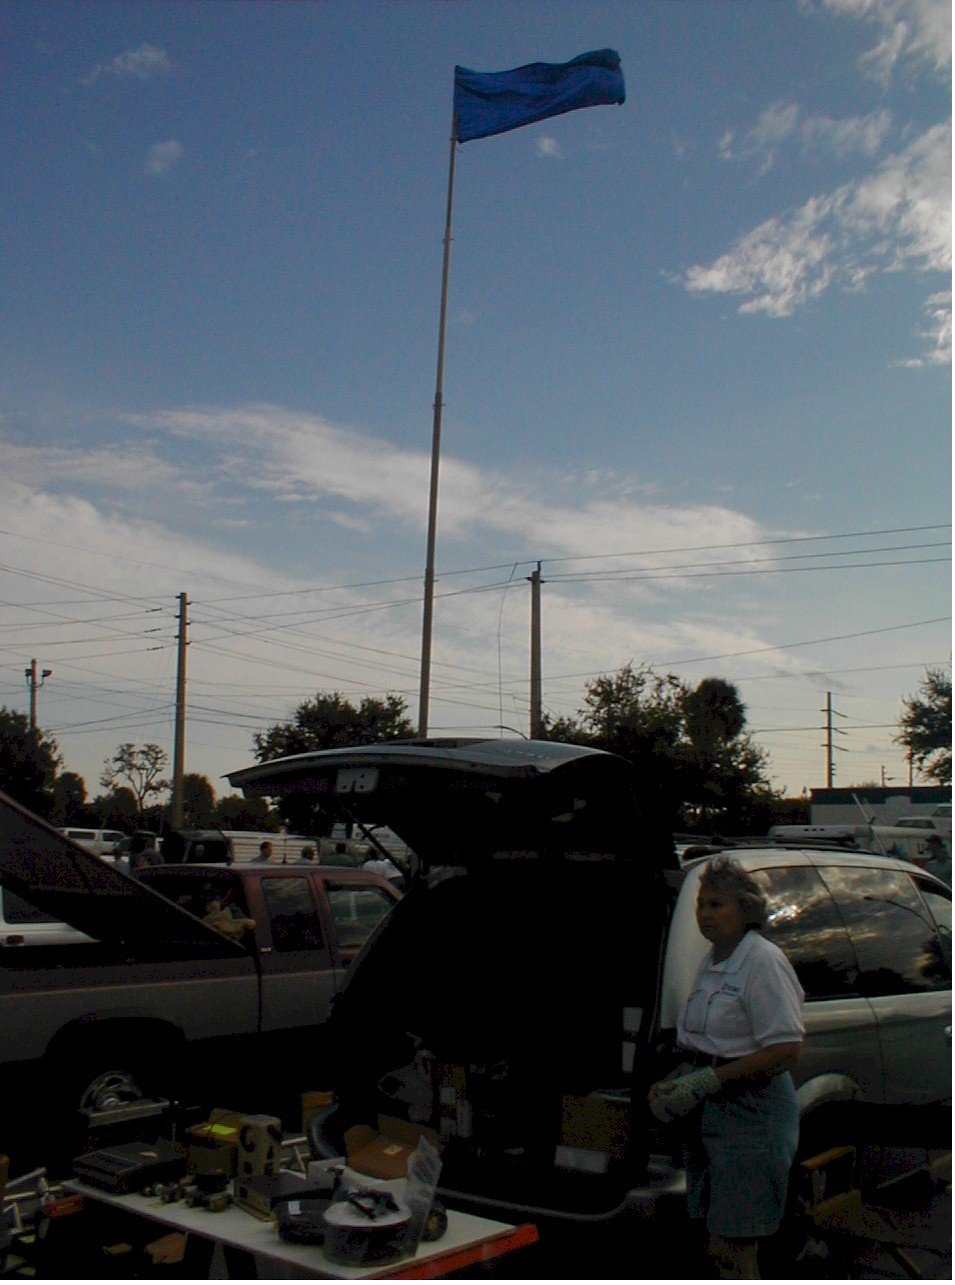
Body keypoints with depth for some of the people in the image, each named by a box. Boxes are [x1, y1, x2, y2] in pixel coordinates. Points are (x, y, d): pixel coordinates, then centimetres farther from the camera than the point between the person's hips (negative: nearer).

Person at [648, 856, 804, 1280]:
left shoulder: (764, 962, -13)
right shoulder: (712, 960, 14)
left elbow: (786, 1051, -19)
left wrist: (706, 1081, -19)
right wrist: (672, 1083, 6)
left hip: (751, 1113, -8)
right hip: (709, 1114, 8)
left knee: (734, 1256, -5)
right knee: (718, 1249, 12)